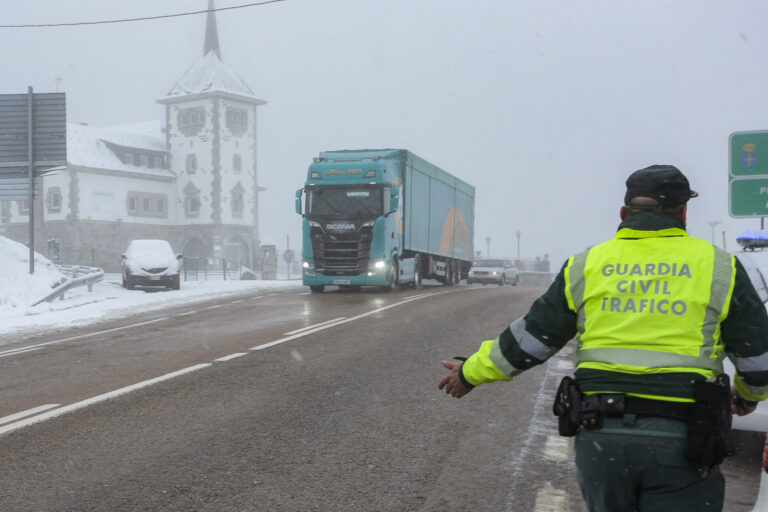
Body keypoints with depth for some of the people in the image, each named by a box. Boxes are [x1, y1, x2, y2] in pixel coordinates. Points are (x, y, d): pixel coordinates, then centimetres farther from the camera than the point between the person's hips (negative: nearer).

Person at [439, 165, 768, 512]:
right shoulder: (718, 266, 2)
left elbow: (529, 339, 8)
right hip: (680, 442, -2)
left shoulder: (586, 266, 6)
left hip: (600, 435, 2)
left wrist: (471, 373, 24)